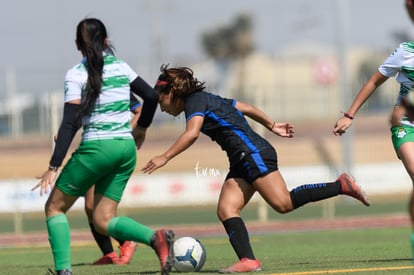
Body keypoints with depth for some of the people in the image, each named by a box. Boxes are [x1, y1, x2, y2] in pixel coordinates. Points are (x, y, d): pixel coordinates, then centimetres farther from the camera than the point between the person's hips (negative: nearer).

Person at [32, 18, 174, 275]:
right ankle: (156, 237, -17)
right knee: (103, 220, 9)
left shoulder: (76, 75, -6)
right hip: (126, 148, 5)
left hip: (97, 148, -5)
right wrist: (141, 128, 29)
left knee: (54, 207, 11)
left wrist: (53, 167, -14)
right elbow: (151, 96, 11)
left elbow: (70, 123, -13)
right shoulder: (121, 67, 9)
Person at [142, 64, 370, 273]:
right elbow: (247, 108, 28)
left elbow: (191, 133, -22)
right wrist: (272, 125, 35)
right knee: (225, 210, -4)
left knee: (283, 203, -17)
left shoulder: (195, 100, -5)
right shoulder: (209, 100, 23)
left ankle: (341, 185, -9)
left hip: (253, 153, -10)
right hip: (242, 161, 10)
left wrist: (165, 158, -21)